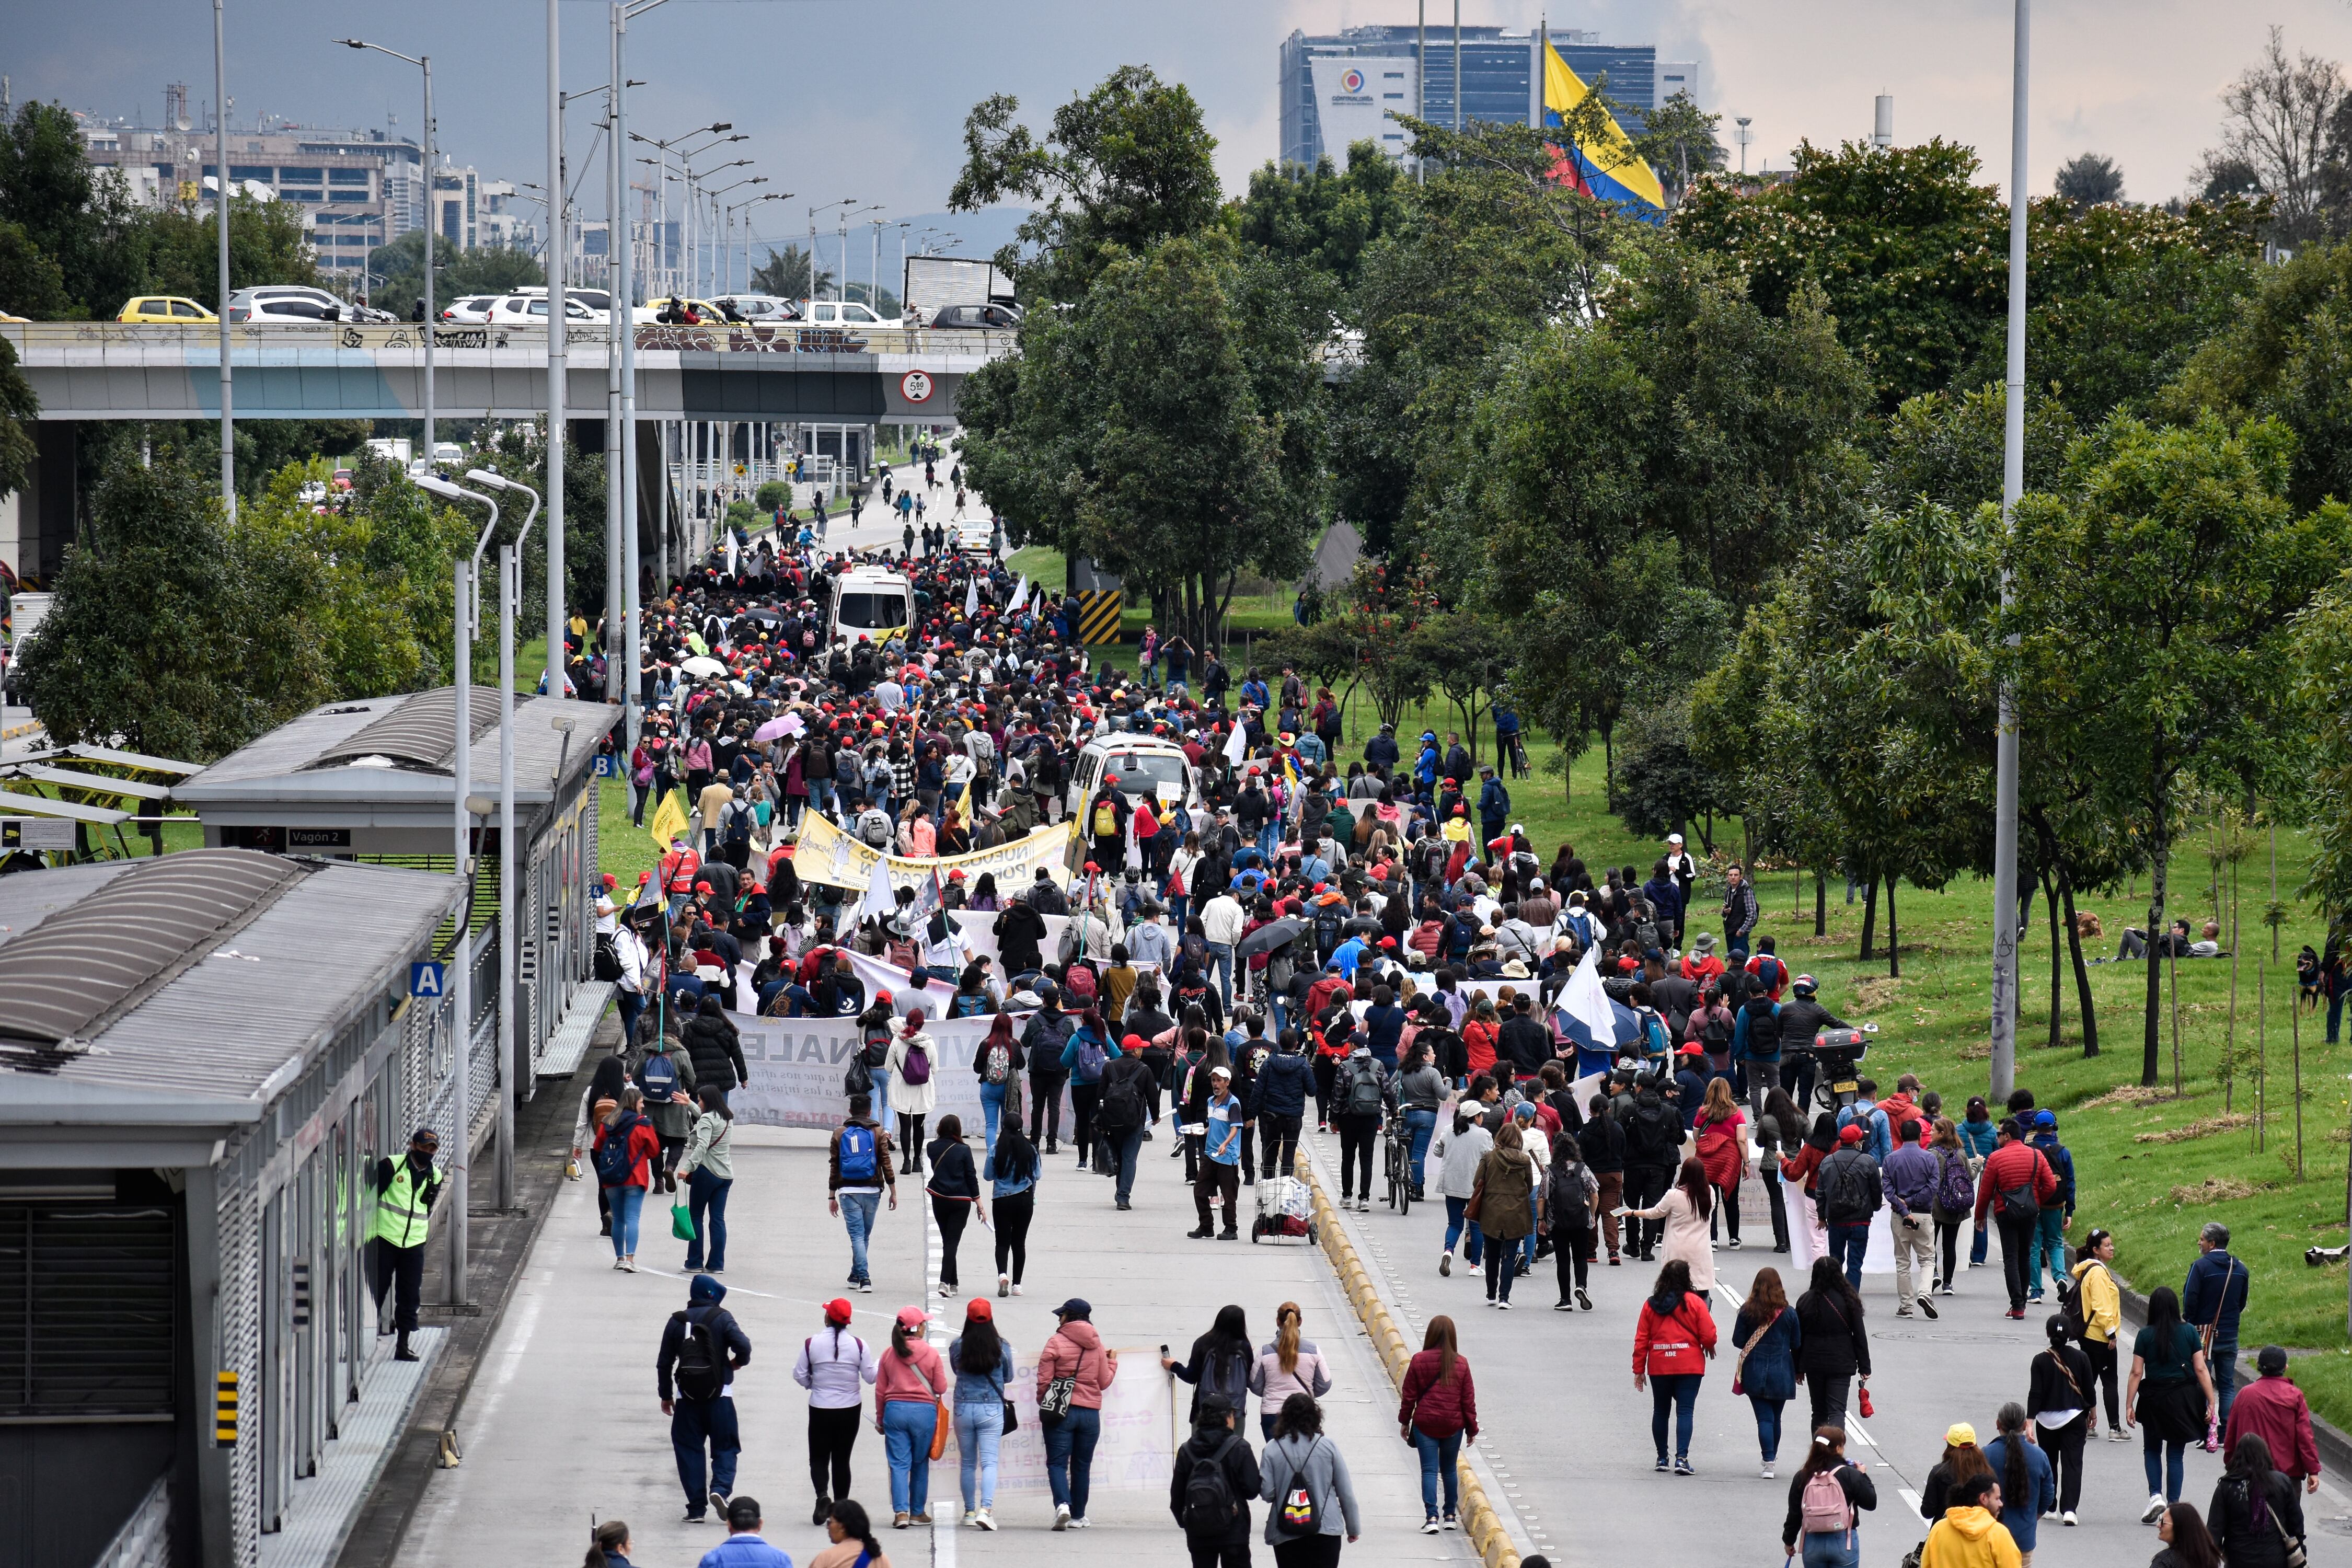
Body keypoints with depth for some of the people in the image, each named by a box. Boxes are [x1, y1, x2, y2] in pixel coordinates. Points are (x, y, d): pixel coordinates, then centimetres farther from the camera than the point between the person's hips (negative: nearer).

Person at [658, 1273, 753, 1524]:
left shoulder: (677, 1322, 5)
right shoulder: (721, 1318, -4)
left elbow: (664, 1363, 7)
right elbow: (744, 1345, -17)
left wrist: (666, 1395, 17)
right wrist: (739, 1362, 6)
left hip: (687, 1398, 2)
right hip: (719, 1397, -2)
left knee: (689, 1449, 7)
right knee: (725, 1447, 7)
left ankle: (696, 1508, 2)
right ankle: (720, 1488, -19)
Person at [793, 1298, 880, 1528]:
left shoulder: (811, 1344, -9)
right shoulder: (859, 1345, -8)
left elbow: (800, 1375, -1)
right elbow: (870, 1376, -3)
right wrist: (881, 1362, 18)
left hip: (820, 1410, -1)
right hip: (850, 1411, 1)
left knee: (819, 1457, 7)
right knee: (842, 1459, 11)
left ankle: (822, 1495, -18)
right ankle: (841, 1507, 11)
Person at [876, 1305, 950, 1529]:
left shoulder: (889, 1355, 1)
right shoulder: (931, 1354, -5)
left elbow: (880, 1390, 6)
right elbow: (941, 1388, -2)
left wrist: (880, 1420, 16)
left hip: (895, 1410, 1)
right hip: (924, 1410, -1)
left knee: (899, 1464, 2)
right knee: (920, 1464, 13)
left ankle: (901, 1512, -11)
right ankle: (918, 1512, 20)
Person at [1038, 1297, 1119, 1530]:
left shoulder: (1056, 1342, -6)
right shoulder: (1096, 1345, 7)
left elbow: (1044, 1380, -7)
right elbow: (1104, 1381, 10)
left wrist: (1044, 1405, 9)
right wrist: (1112, 1362, 28)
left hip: (1061, 1412, -4)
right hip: (1090, 1412, 4)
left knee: (1057, 1462, -3)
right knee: (1082, 1466, 13)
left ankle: (1062, 1504, -26)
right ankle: (1078, 1517, 18)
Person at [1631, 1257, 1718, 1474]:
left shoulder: (1651, 1304, 2)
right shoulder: (1694, 1302, -6)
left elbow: (1641, 1340, 3)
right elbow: (1708, 1335, -8)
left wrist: (1639, 1369, 10)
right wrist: (1708, 1348, 15)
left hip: (1658, 1367, 3)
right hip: (1689, 1366, -3)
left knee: (1660, 1410, 16)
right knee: (1685, 1411, -3)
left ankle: (1662, 1458, 21)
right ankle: (1681, 1458, -16)